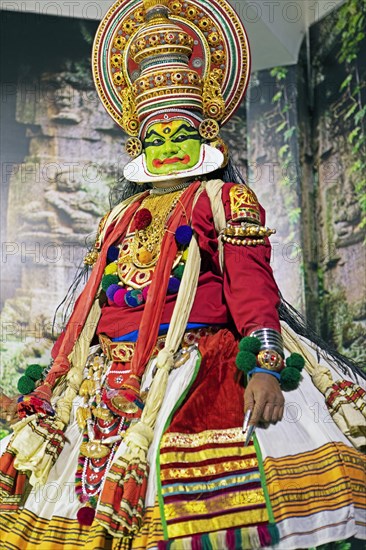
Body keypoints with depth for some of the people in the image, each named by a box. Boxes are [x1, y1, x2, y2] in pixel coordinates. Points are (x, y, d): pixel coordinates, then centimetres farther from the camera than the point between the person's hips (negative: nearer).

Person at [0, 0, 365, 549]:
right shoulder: (120, 217, 25)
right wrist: (52, 382, 16)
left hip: (194, 369, -5)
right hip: (107, 375, 5)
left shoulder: (224, 197, 9)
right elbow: (90, 301, 23)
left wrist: (265, 365, -20)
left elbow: (252, 286, -5)